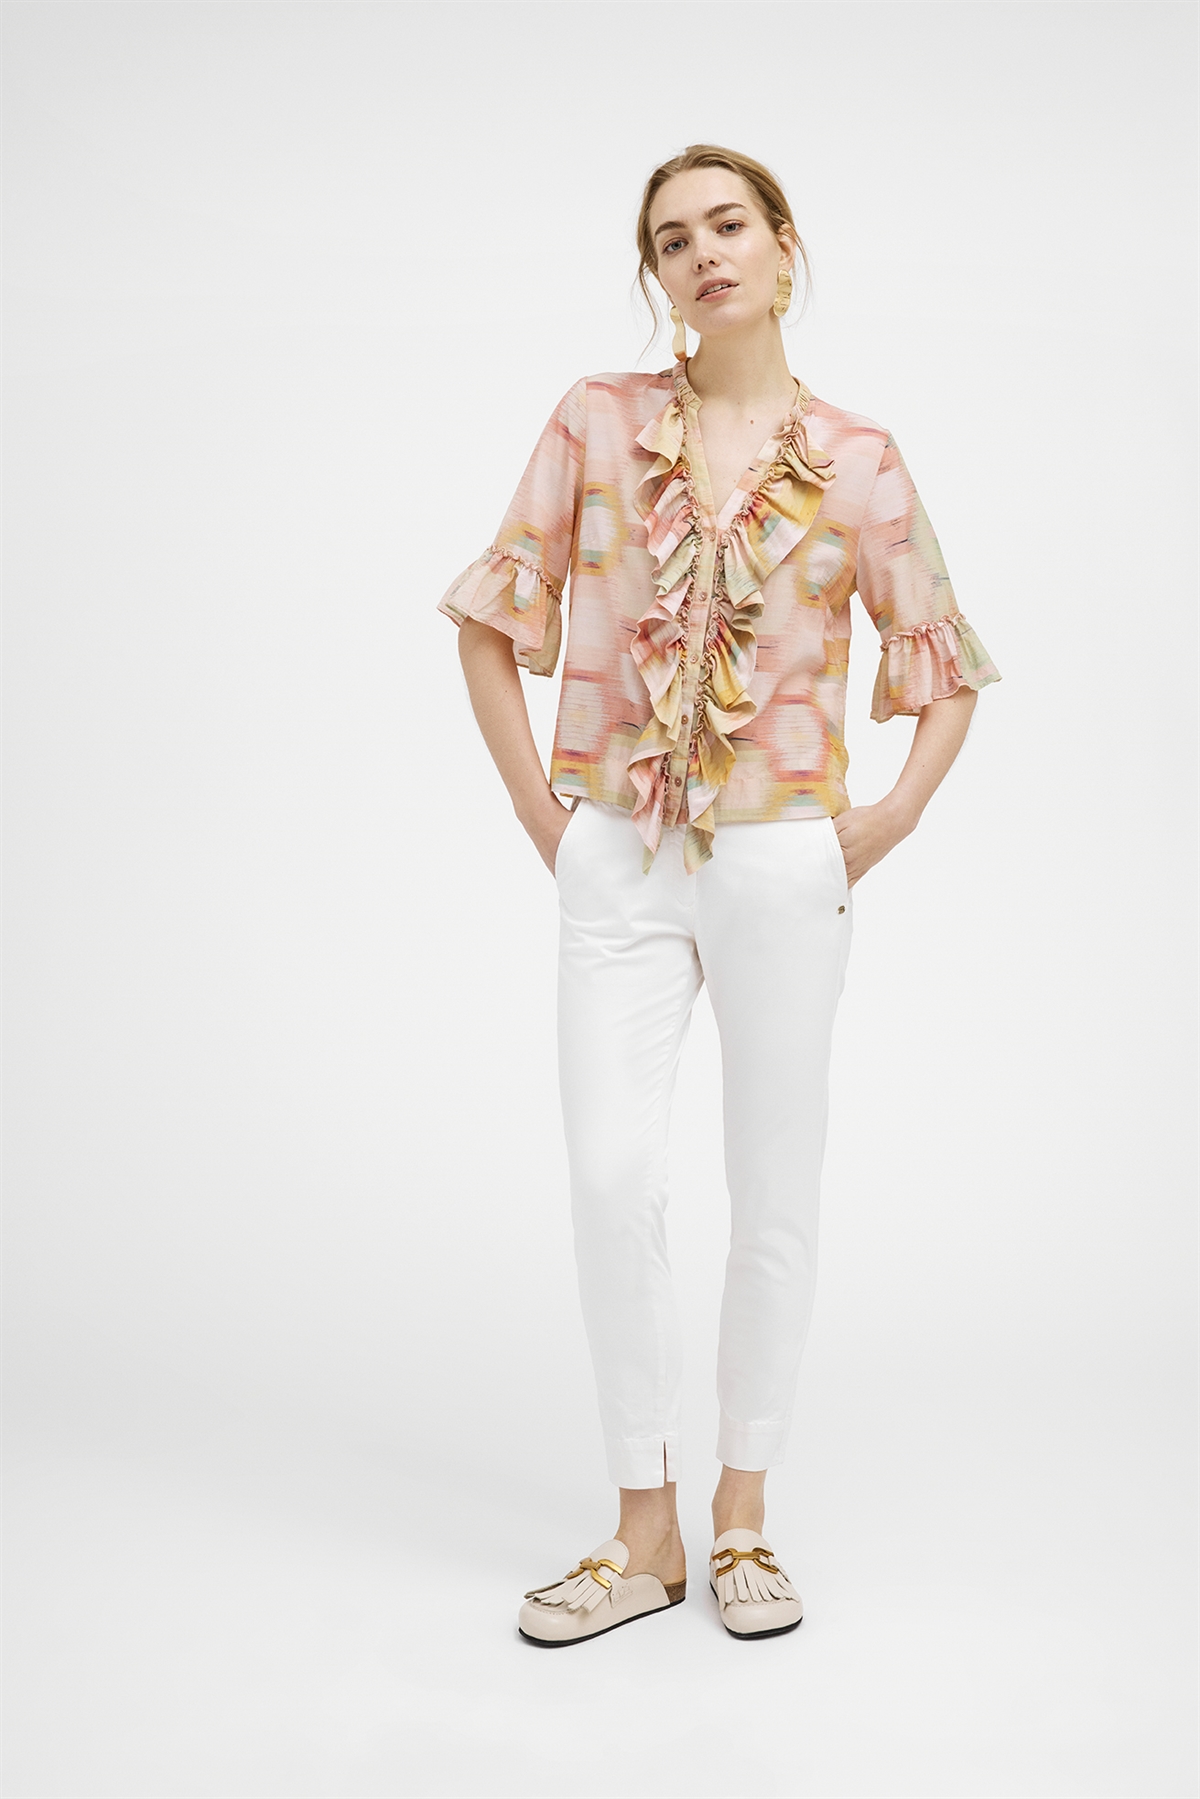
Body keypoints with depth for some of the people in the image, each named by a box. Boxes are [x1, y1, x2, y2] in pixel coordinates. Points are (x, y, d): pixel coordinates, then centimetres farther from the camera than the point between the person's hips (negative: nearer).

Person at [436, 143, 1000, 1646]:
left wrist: (892, 819, 1)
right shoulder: (596, 422, 3)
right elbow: (494, 620, 8)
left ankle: (742, 1518, 22)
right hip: (619, 863, 0)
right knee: (612, 1181, -6)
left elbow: (947, 662, 11)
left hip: (783, 868, 0)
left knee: (775, 1193, 5)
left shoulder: (855, 459, 2)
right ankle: (642, 1534, 10)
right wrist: (537, 807, 2)